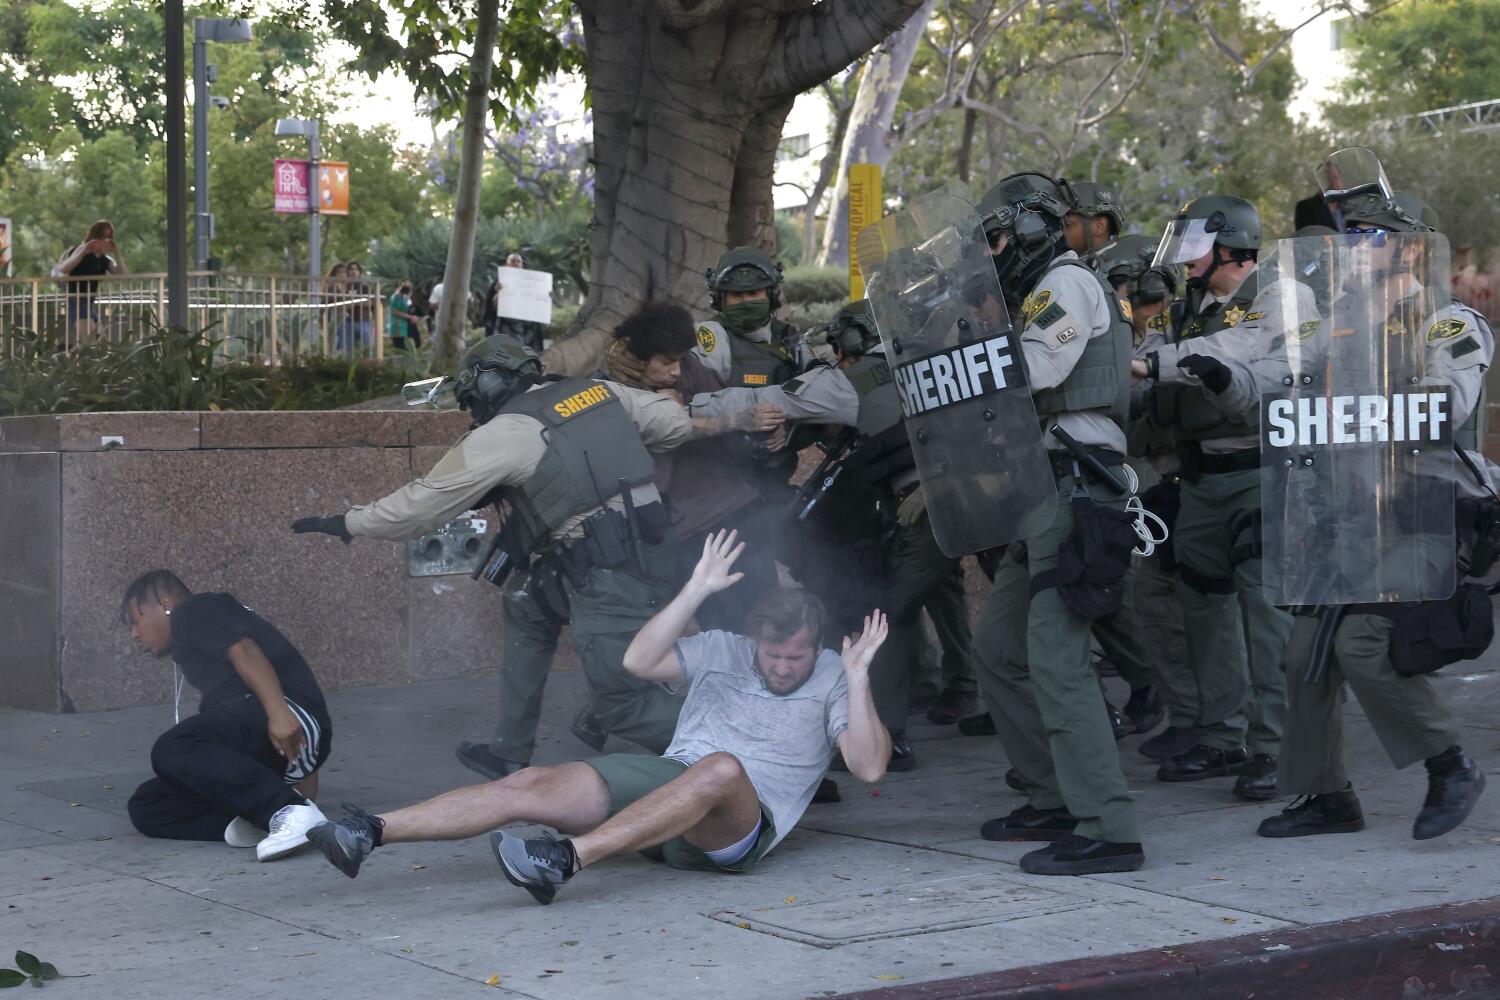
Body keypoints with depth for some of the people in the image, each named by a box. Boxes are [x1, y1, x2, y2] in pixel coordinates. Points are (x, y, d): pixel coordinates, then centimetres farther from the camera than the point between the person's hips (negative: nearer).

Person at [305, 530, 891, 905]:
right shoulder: (722, 653, 15)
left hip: (739, 826, -4)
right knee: (532, 786, -17)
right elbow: (639, 662, 0)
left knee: (723, 768, -41)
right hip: (665, 780, 4)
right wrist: (698, 588, -6)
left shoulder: (832, 679, 7)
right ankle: (369, 833, -26)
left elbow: (869, 767, -5)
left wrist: (858, 682, -16)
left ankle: (565, 860, -51)